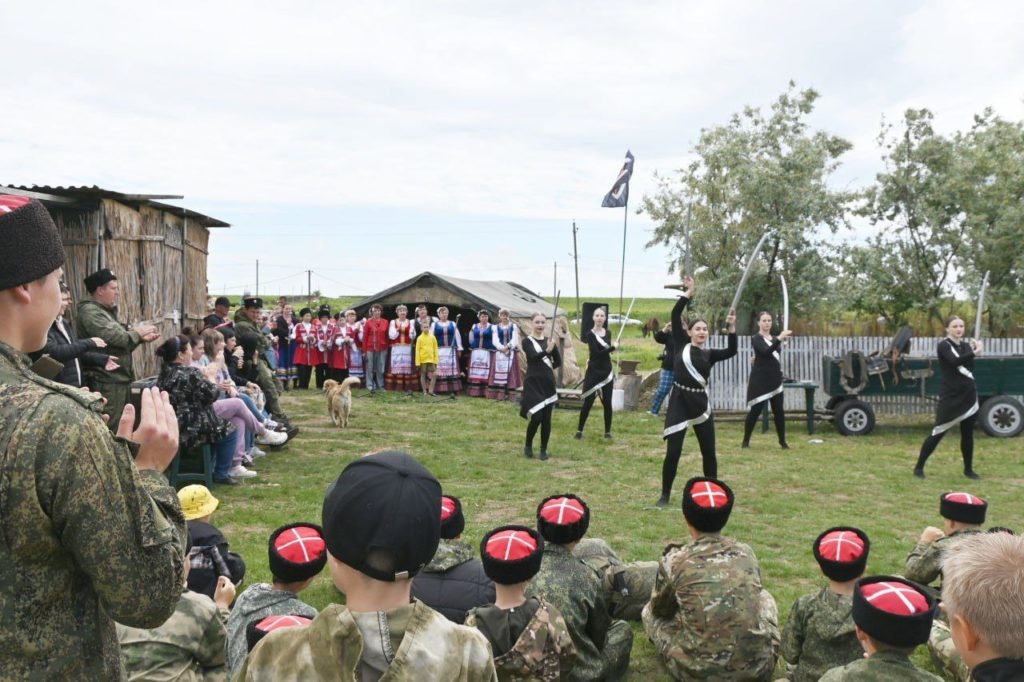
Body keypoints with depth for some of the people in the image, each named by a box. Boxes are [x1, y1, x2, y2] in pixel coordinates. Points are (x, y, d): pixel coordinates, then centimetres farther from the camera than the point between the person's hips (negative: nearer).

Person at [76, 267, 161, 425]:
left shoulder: (107, 311, 19)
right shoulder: (90, 311, -12)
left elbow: (122, 345, 20)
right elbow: (116, 338, -22)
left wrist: (142, 338, 4)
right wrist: (137, 332, -5)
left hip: (120, 380, 10)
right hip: (106, 382, -10)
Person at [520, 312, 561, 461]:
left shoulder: (548, 341, 10)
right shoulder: (527, 341, -3)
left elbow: (559, 362, 3)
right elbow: (534, 357, -22)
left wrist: (553, 346, -11)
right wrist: (547, 350, -38)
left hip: (548, 383, 4)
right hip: (533, 383, -4)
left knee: (547, 418, 4)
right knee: (536, 417, -11)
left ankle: (544, 449, 18)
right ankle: (528, 446, 12)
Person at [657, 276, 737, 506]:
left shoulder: (709, 355, 9)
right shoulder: (681, 345, 4)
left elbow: (731, 351, -6)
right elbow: (675, 316, -4)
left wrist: (732, 327, -15)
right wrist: (688, 293, -6)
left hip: (700, 403, 3)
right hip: (679, 402, -3)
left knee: (709, 452, 9)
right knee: (673, 451, -5)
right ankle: (665, 495, 8)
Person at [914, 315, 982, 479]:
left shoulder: (966, 346, 11)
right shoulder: (943, 346, -8)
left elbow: (970, 368, -1)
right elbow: (955, 361, -27)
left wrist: (974, 349, -13)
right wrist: (974, 353, -39)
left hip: (968, 396, 6)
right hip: (950, 397, -6)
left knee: (968, 435, 10)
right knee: (938, 433, -5)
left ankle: (968, 469, 23)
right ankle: (919, 467, 4)